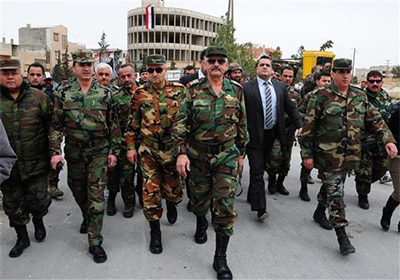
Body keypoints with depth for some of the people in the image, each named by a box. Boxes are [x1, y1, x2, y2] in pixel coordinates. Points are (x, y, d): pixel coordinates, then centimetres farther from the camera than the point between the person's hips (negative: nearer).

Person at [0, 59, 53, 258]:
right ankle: (22, 237, 34)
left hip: (36, 163, -1)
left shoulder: (38, 97, -2)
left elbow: (52, 126, 0)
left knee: (39, 200, 9)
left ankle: (38, 220, 42)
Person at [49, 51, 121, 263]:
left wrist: (114, 150, -2)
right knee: (78, 191, 18)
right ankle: (86, 217, 48)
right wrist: (55, 151, -7)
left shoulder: (104, 93, -3)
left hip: (99, 152, -2)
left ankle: (95, 242, 6)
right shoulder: (63, 93, -2)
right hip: (74, 152, 2)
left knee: (96, 196, -3)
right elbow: (56, 125, 0)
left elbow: (114, 125, 0)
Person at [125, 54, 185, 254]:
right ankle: (155, 232, 18)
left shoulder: (179, 90, -2)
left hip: (173, 149, 0)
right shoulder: (140, 94, -1)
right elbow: (132, 123, 6)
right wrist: (130, 146, 4)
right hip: (148, 151, 0)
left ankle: (171, 204, 50)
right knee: (150, 193, 2)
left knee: (173, 189, 13)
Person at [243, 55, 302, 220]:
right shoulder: (247, 88, -6)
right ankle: (260, 208, -2)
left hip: (272, 134, 5)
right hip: (254, 135, -4)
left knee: (260, 168, 17)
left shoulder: (280, 87, 8)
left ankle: (252, 196, 35)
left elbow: (290, 108, 10)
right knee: (257, 171, -3)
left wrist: (300, 125, 0)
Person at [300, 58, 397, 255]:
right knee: (335, 192, -5)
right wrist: (307, 154, -9)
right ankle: (342, 236, 1)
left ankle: (320, 212, 43)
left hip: (350, 155, 5)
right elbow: (308, 127, -7)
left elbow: (375, 120, 13)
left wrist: (388, 140, -2)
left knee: (331, 185, 19)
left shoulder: (360, 97, 9)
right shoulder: (321, 97, -8)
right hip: (328, 155, -5)